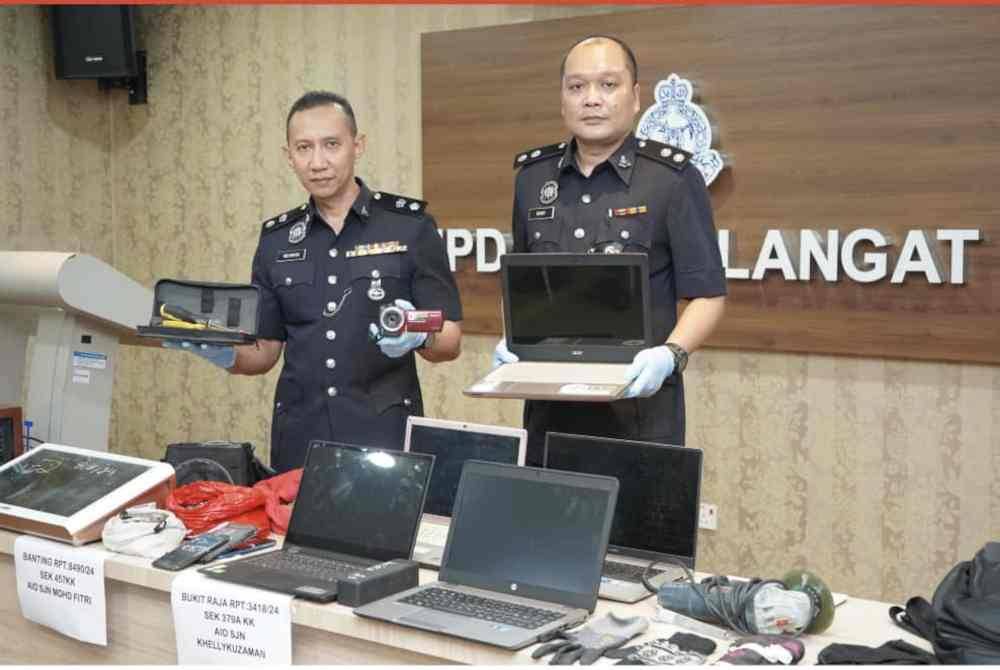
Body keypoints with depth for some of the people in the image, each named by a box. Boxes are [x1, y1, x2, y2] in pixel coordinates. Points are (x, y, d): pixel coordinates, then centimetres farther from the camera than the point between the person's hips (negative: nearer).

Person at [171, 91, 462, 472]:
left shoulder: (409, 224, -4)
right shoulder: (276, 239, 8)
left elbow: (450, 342, -5)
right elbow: (265, 352, 11)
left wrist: (418, 335, -26)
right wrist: (227, 355, -10)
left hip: (385, 438, -3)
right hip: (300, 442, 4)